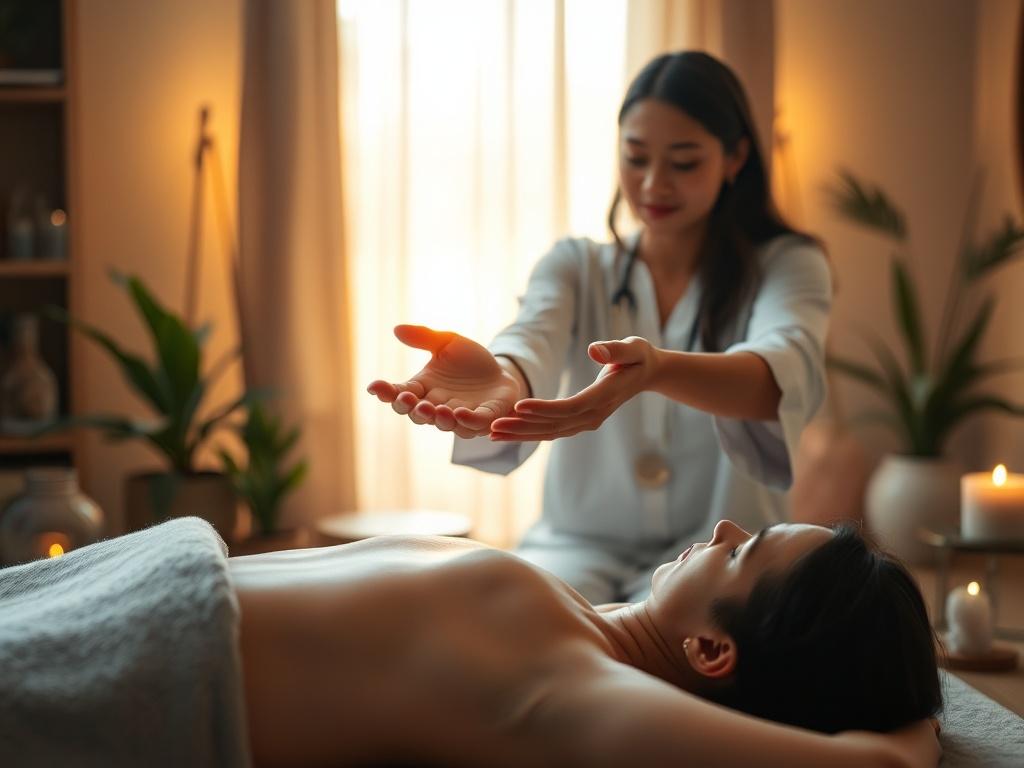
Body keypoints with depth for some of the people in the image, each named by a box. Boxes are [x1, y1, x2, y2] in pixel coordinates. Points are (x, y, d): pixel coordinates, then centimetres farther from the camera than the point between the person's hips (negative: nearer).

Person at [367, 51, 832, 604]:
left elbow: (790, 373, -26)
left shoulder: (786, 265, -2)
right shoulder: (576, 265, 5)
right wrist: (502, 378, -46)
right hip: (581, 543, 2)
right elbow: (534, 340, -19)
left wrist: (657, 370, -49)